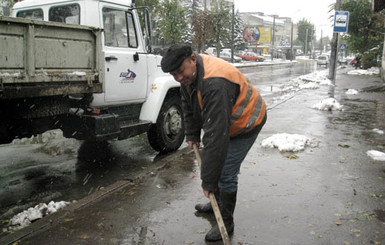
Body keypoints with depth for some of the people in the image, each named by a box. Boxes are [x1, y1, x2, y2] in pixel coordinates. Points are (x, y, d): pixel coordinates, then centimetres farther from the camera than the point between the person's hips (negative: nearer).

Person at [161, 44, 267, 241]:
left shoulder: (215, 84, -41)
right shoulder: (190, 73, -11)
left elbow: (216, 136, -42)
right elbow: (189, 107, 9)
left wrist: (209, 181, -38)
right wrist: (192, 135, 7)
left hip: (246, 123, -9)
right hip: (223, 120, 9)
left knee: (226, 173, -9)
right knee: (211, 160, 19)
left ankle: (226, 223, 11)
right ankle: (217, 203, 40)